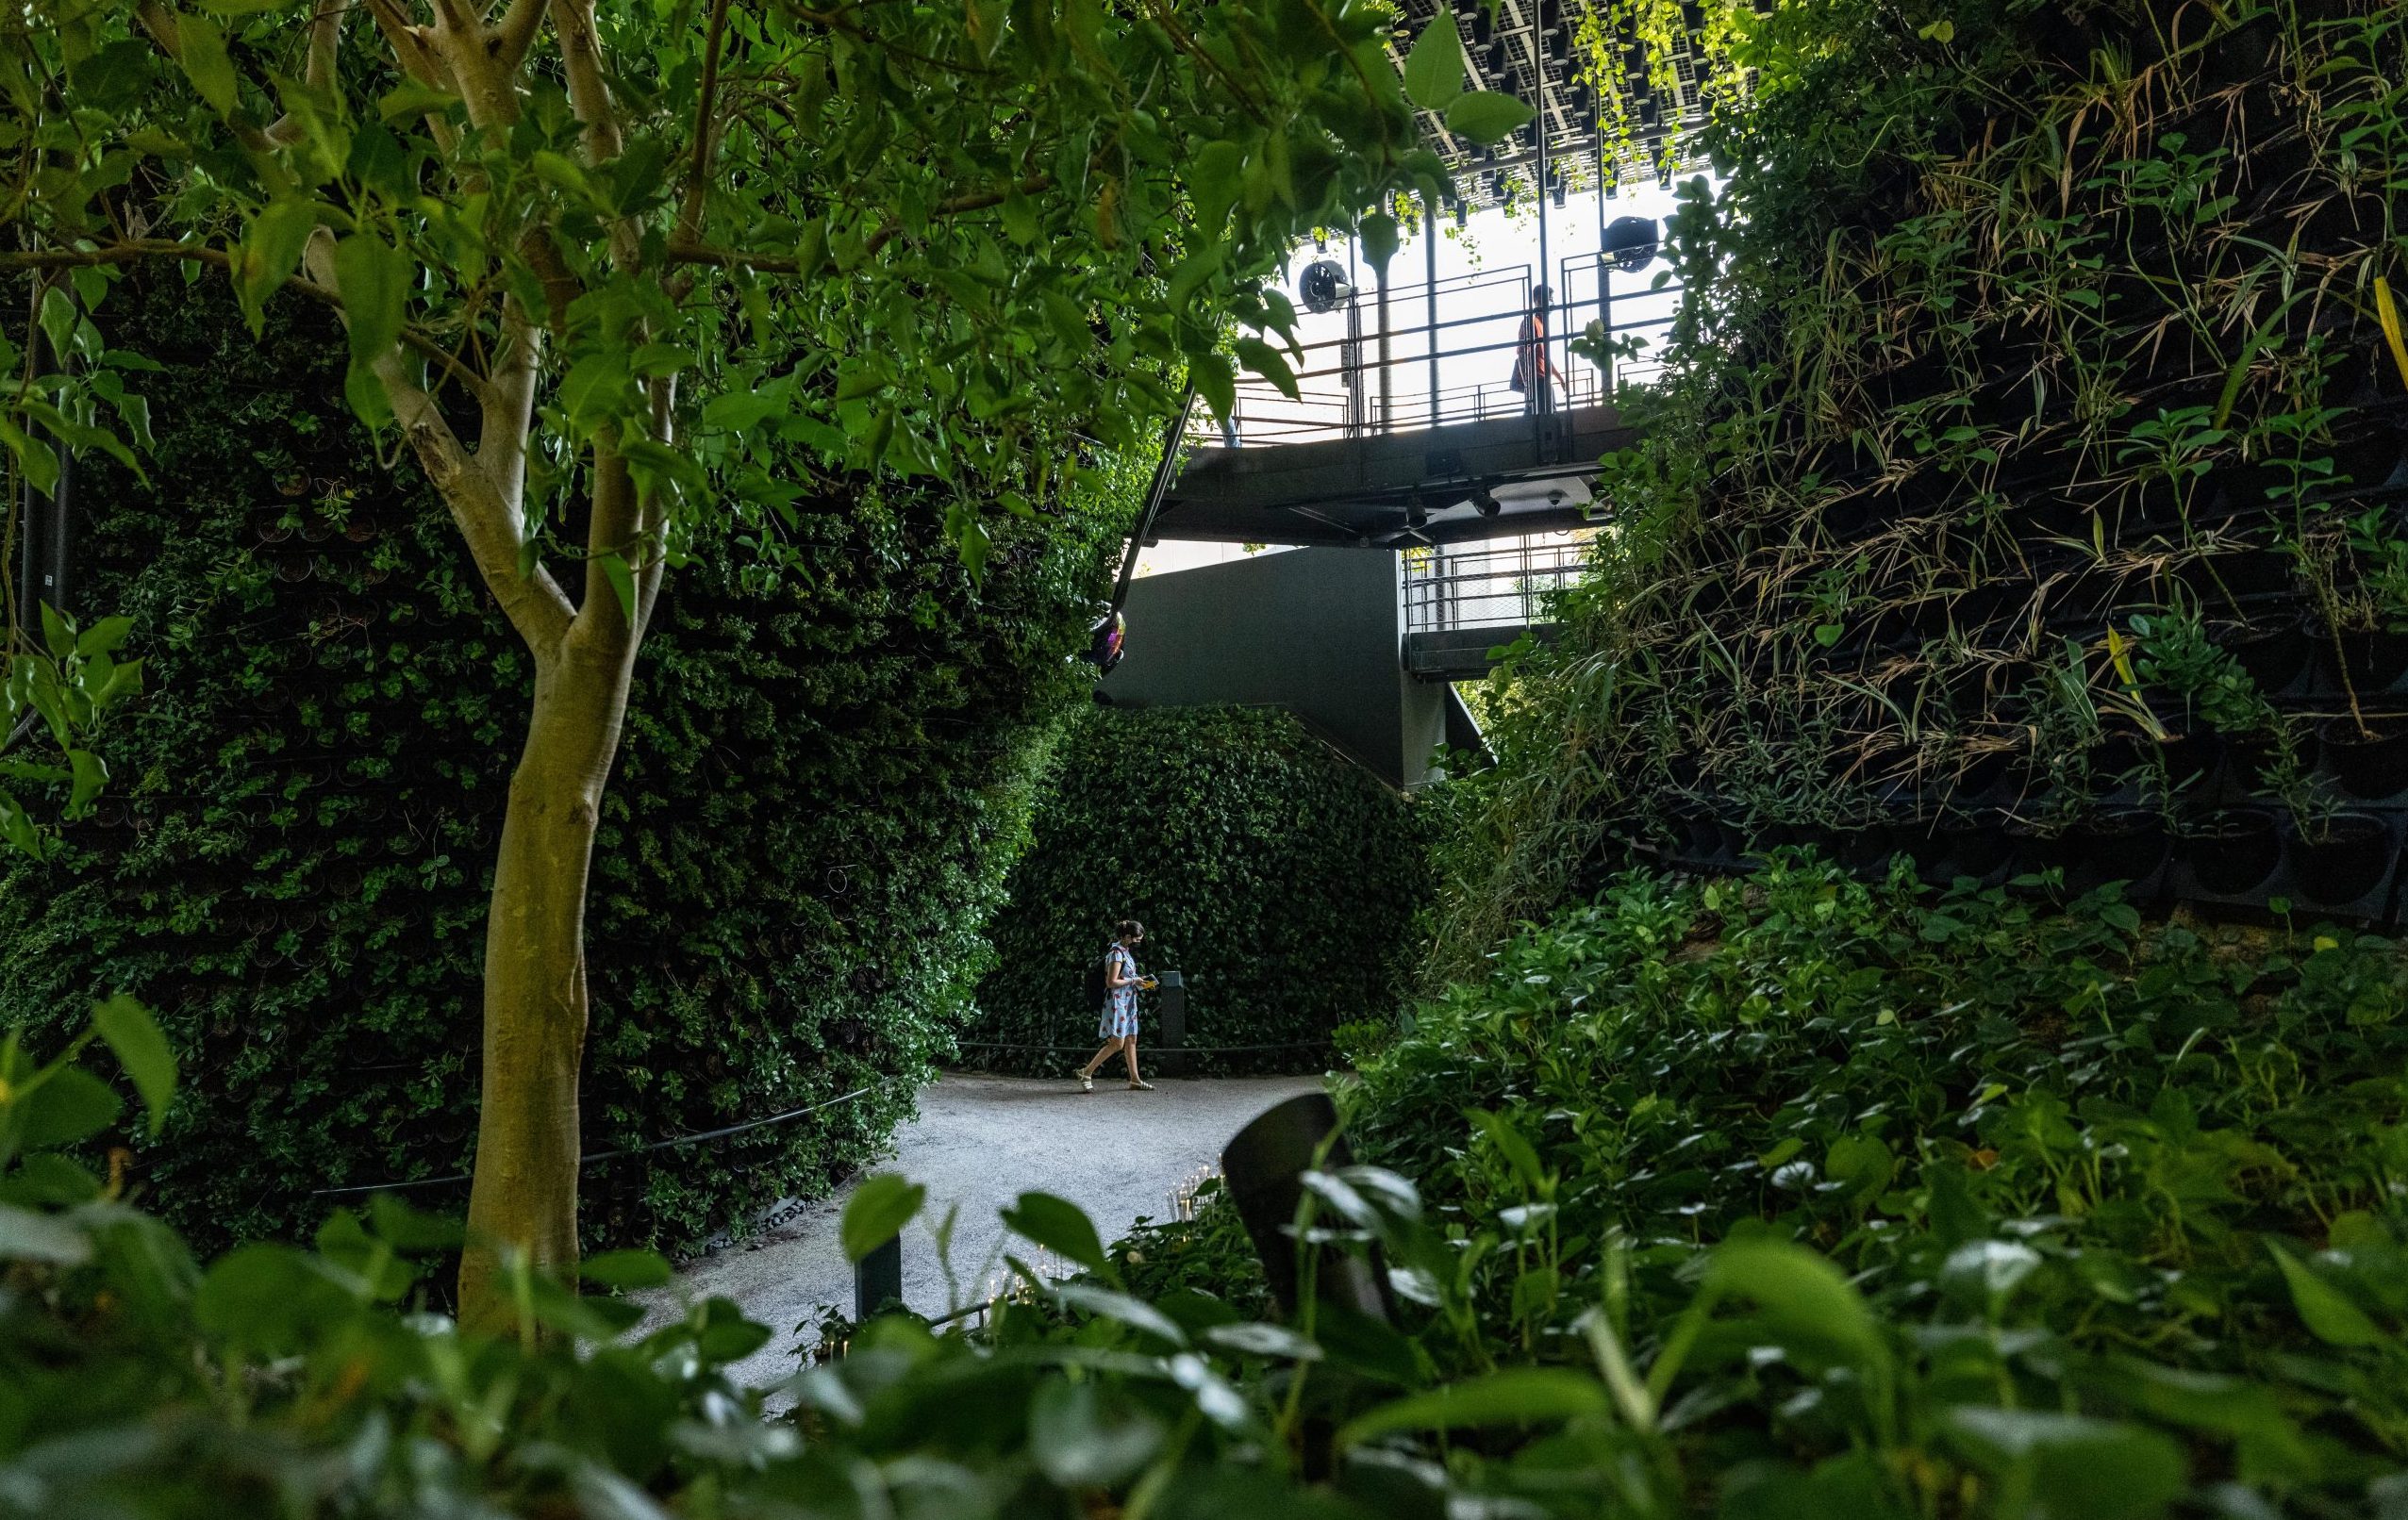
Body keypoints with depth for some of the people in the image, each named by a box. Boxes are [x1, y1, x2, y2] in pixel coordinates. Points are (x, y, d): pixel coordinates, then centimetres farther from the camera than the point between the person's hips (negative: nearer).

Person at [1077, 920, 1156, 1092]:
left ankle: (1135, 1080, 14)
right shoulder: (1116, 952, -16)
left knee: (1131, 1040, 9)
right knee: (1117, 1043, -10)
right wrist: (1133, 981, -14)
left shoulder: (1125, 951, 13)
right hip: (1117, 1002, -10)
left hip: (1127, 1002, 10)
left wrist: (1138, 981, 8)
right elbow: (1111, 982, -22)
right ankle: (1086, 1072, -3)